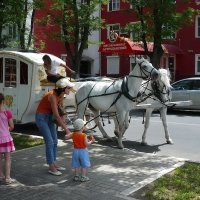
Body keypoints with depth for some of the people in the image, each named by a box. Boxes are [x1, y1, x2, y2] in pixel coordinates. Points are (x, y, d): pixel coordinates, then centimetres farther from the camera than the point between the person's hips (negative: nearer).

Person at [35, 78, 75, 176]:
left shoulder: (61, 95, -5)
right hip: (41, 117, -8)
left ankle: (54, 164, 22)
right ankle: (51, 168, 3)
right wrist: (66, 129, -28)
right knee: (49, 142, -7)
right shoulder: (52, 96, -30)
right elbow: (56, 116, -30)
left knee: (54, 141, 10)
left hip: (50, 116, 9)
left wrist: (62, 123, -11)